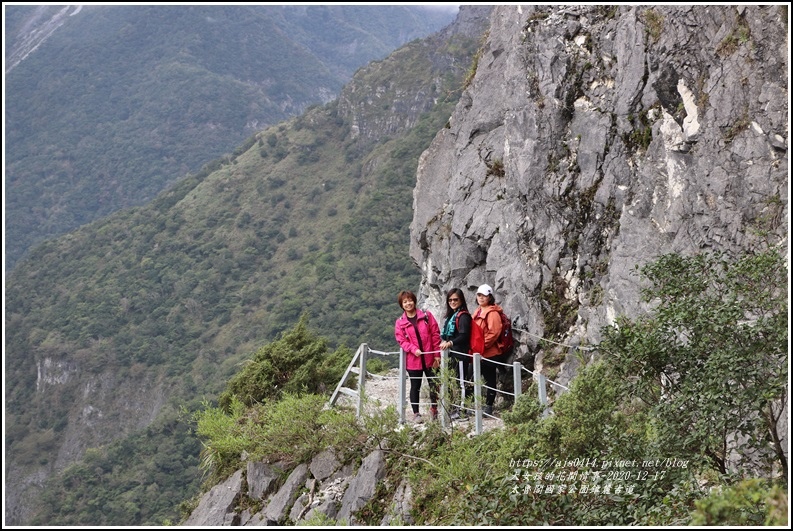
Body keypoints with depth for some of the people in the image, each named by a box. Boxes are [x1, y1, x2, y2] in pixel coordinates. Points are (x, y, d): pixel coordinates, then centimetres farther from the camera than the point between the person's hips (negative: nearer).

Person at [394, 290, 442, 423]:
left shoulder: (426, 316, 3)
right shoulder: (400, 323, 4)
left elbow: (435, 335, 1)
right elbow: (401, 340, -2)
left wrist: (437, 355, -4)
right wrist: (414, 349, -19)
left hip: (430, 358, 0)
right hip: (413, 360, 0)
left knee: (434, 384, 3)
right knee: (415, 387, 6)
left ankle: (434, 408, 22)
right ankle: (416, 413, 16)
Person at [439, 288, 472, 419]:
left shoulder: (463, 316, -11)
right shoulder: (451, 316, 18)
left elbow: (464, 336, -21)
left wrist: (450, 343, -33)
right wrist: (445, 342, 5)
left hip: (461, 354, -9)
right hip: (452, 354, 9)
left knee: (461, 381, -6)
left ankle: (462, 410, -4)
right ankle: (455, 409, 20)